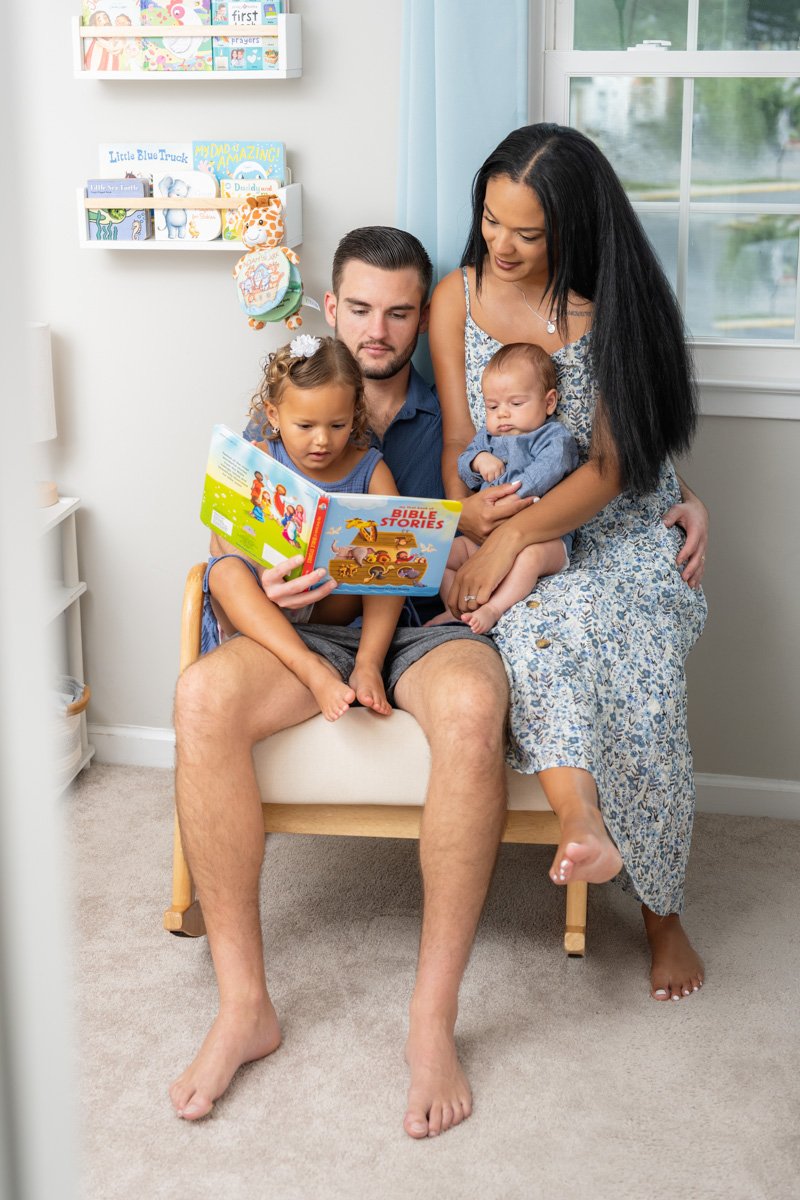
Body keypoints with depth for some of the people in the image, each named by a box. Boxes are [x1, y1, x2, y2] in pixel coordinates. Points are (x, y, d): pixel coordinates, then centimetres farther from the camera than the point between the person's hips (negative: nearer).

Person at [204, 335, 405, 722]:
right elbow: (223, 541, -12)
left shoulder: (369, 470, -2)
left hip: (330, 608, 0)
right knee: (226, 571, -30)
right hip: (258, 606, 0)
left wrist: (368, 663, -33)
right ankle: (314, 671, -44)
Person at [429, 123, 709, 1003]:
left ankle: (661, 908, -10)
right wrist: (468, 547, -15)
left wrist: (512, 537, -24)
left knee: (636, 665, -27)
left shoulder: (613, 306, -6)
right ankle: (582, 821, -50)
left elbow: (611, 468, -11)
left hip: (619, 526, -2)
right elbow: (459, 446, 3)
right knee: (536, 625, -35)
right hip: (505, 536, 2)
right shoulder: (457, 299, 2)